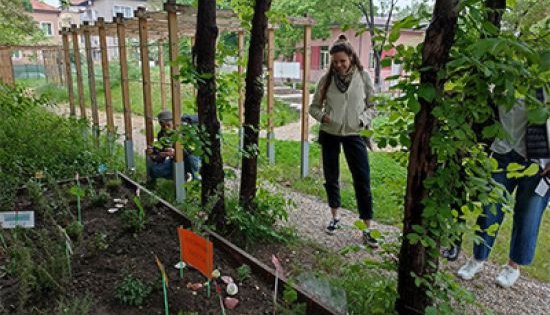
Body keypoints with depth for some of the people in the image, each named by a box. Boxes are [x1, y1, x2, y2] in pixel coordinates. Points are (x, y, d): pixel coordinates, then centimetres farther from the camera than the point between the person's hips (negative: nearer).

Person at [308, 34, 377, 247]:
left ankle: (367, 230, 2)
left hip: (354, 135, -1)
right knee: (331, 177, 12)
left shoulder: (363, 76, -4)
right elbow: (314, 106, 5)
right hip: (329, 134, 2)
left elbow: (373, 105, 4)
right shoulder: (327, 79, -1)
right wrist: (322, 116, -15)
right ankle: (335, 217, 32)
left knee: (363, 181, -5)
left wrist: (364, 121, -13)